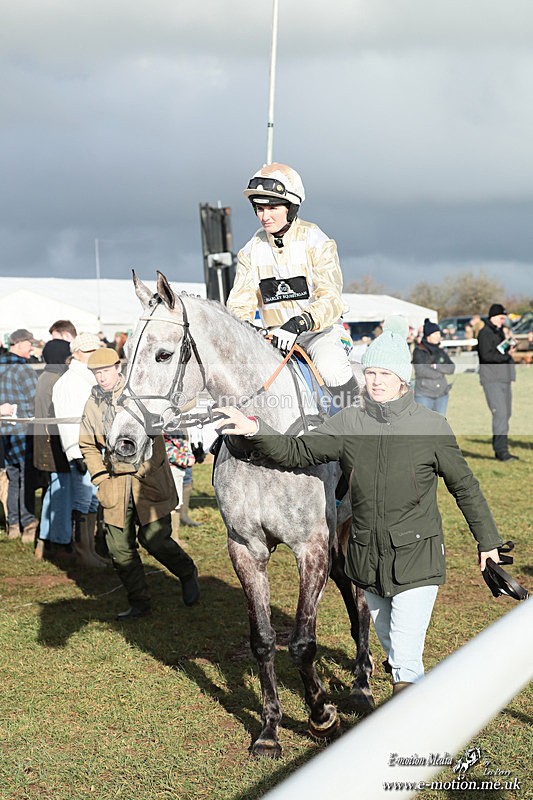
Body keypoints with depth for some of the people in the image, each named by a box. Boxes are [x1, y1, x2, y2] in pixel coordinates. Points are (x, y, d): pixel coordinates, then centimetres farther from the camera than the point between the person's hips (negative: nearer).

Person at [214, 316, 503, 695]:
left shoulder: (432, 426, -8)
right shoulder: (348, 424, -1)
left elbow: (464, 486, 1)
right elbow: (297, 452, -3)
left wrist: (488, 541, 7)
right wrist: (256, 430, -20)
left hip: (417, 556, -4)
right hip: (367, 556, 4)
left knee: (406, 658, -10)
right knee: (391, 644, 22)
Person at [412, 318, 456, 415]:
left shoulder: (441, 351, 10)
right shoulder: (419, 351, -6)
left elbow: (451, 368, 1)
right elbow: (421, 370, -18)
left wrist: (436, 366, -15)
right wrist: (442, 372, -8)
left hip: (441, 395, 6)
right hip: (424, 395, -5)